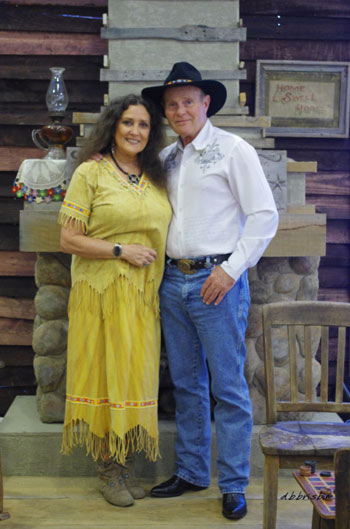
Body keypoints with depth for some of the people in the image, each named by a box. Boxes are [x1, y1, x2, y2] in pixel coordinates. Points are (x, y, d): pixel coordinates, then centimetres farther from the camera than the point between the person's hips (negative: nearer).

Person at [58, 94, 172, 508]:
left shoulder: (155, 178, 12)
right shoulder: (91, 173, -4)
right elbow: (68, 240, -8)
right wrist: (121, 250, -15)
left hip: (143, 296, 5)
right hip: (101, 292, -5)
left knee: (135, 376, 9)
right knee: (105, 376, 1)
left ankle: (126, 464, 24)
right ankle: (107, 471, 17)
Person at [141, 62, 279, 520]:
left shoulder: (233, 150, -3)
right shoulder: (166, 158, 15)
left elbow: (264, 214, -8)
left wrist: (230, 269, -13)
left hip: (217, 280, -6)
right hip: (173, 280, 6)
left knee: (228, 388, 0)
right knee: (186, 384, 14)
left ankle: (233, 485, 12)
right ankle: (191, 472, 27)